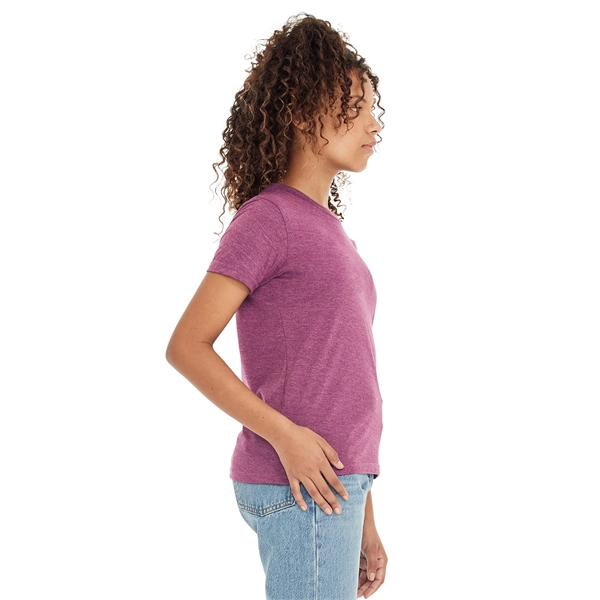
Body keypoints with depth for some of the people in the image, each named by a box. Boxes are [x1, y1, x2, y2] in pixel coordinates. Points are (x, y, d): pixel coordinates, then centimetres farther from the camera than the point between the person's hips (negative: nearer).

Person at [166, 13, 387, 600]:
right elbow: (186, 346, -11)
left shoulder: (328, 231, 17)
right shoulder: (267, 217, -6)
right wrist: (283, 434, -19)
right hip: (299, 487, -8)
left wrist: (364, 520, 16)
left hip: (336, 486, 8)